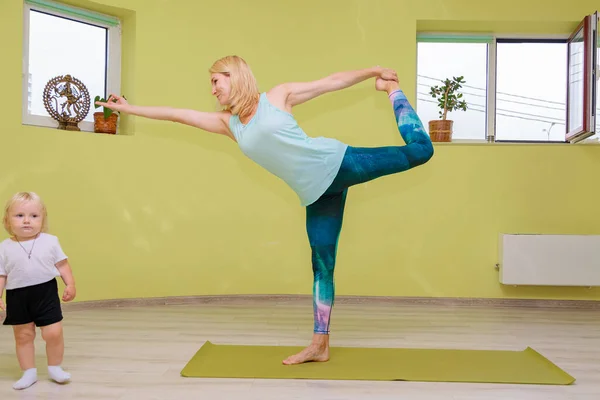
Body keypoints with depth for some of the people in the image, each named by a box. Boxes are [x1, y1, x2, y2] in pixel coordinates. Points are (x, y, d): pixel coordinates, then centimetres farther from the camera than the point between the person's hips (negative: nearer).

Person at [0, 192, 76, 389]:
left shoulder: (50, 241, -2)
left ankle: (55, 368, 21)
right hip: (17, 297, 1)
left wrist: (70, 284, -5)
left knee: (54, 333, -1)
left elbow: (62, 265, 4)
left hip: (46, 293, -1)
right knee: (23, 336, 11)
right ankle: (29, 372, 26)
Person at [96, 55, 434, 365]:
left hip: (336, 162, -4)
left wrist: (375, 71, 3)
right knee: (322, 265, 5)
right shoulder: (228, 123, 11)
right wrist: (128, 108, 18)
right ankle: (320, 345, 10)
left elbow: (333, 81, 3)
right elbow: (176, 114, 14)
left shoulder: (278, 95, -1)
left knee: (419, 149, -5)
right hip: (316, 192, 4)